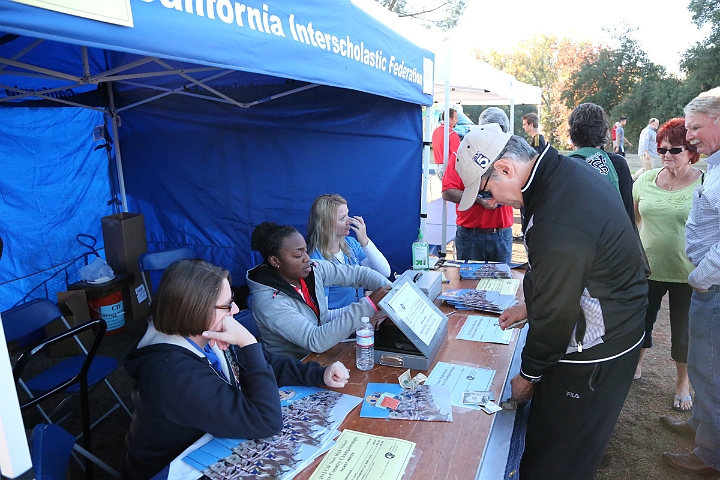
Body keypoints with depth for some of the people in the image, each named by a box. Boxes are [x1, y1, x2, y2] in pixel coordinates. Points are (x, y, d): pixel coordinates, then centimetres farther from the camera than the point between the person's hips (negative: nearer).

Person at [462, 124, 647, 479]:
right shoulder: (566, 169, -2)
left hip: (594, 356, -9)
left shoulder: (559, 226, -34)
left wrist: (529, 373, -6)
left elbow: (555, 313, -21)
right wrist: (529, 307, 16)